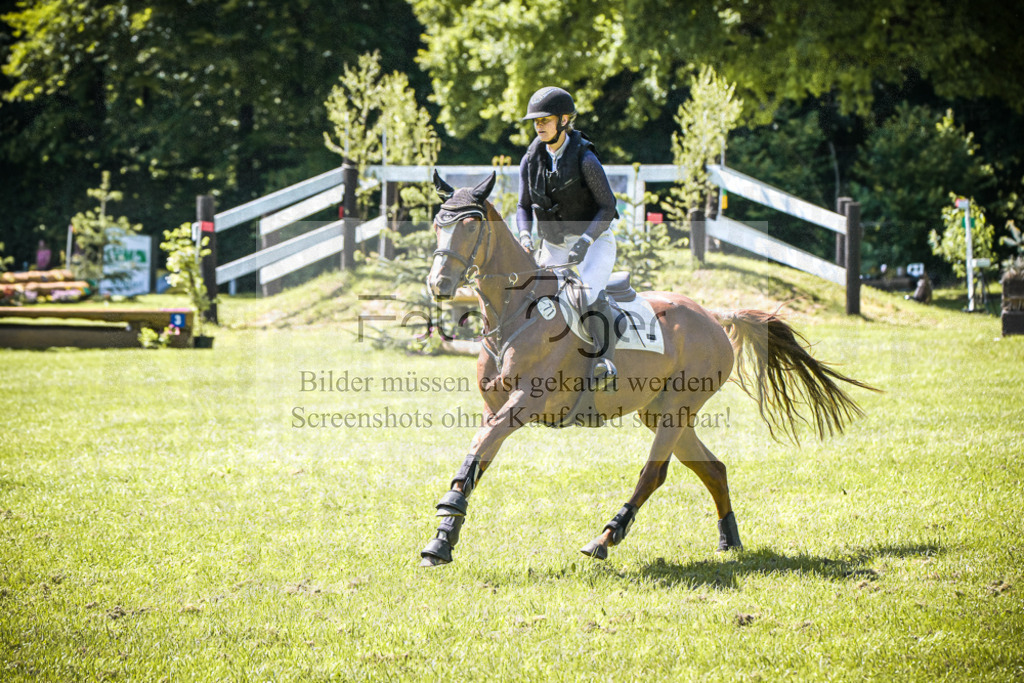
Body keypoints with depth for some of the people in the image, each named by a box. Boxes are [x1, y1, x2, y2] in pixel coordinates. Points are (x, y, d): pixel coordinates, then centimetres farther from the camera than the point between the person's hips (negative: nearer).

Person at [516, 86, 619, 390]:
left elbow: (608, 207, -13)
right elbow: (524, 206, 7)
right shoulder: (531, 160, 0)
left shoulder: (584, 159, -16)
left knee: (589, 294, -31)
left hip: (594, 242, -6)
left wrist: (585, 240, -26)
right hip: (554, 247, 6)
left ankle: (606, 363, -30)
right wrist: (525, 236, -13)